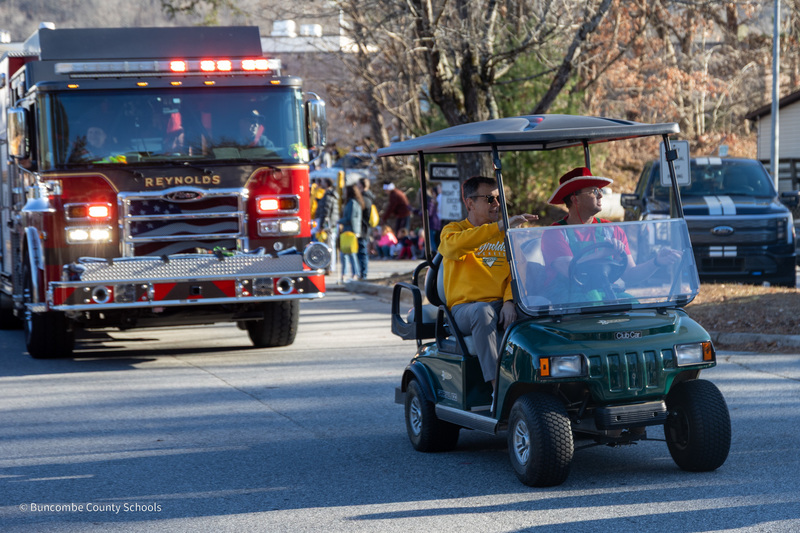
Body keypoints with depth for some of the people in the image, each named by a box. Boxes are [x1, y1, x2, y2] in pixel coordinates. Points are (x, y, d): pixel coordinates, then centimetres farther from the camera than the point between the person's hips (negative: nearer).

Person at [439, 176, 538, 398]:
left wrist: (509, 301, -15)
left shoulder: (507, 235, 19)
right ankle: (498, 387, -43)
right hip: (464, 307, -3)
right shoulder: (453, 230, 7)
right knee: (483, 312, -38)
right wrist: (500, 226, -27)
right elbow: (454, 245, -19)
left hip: (502, 306, 3)